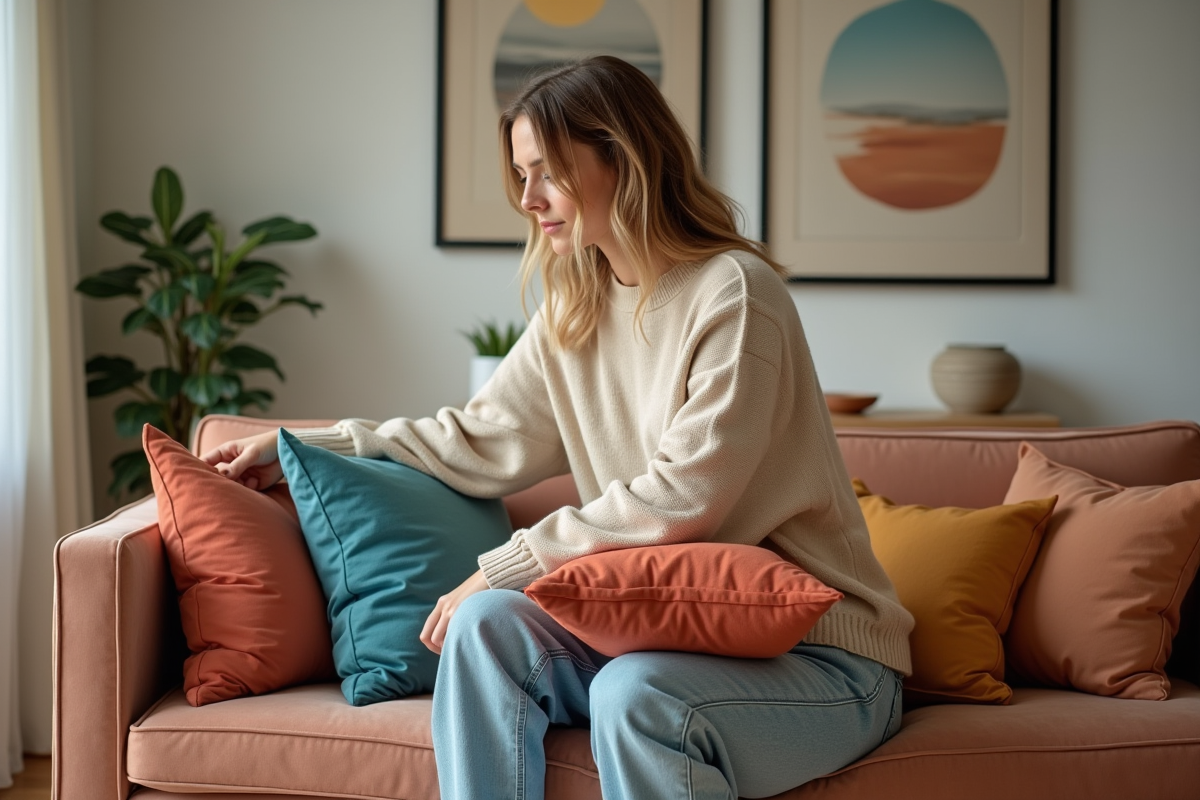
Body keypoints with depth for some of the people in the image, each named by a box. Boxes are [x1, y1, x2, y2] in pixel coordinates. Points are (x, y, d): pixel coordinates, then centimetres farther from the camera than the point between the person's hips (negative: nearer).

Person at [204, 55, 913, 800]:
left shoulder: (733, 292, -14)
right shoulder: (575, 310, 11)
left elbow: (682, 500, -21)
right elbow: (486, 440, 15)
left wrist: (504, 567, -17)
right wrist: (301, 449, 15)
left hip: (821, 654, -7)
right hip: (669, 629, 7)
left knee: (633, 693, -34)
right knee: (488, 622, -16)